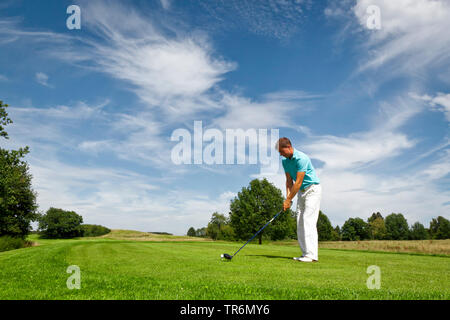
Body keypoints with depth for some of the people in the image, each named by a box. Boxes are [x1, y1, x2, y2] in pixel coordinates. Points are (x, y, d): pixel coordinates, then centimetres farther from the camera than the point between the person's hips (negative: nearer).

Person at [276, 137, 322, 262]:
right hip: (301, 191, 9)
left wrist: (288, 200, -20)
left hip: (312, 189, -9)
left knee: (309, 221, -15)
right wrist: (288, 198, -7)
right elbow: (289, 181, 5)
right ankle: (305, 254, 8)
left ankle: (312, 255, -14)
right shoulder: (285, 161, 4)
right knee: (300, 223, 4)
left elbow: (298, 182, -23)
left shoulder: (301, 158, -23)